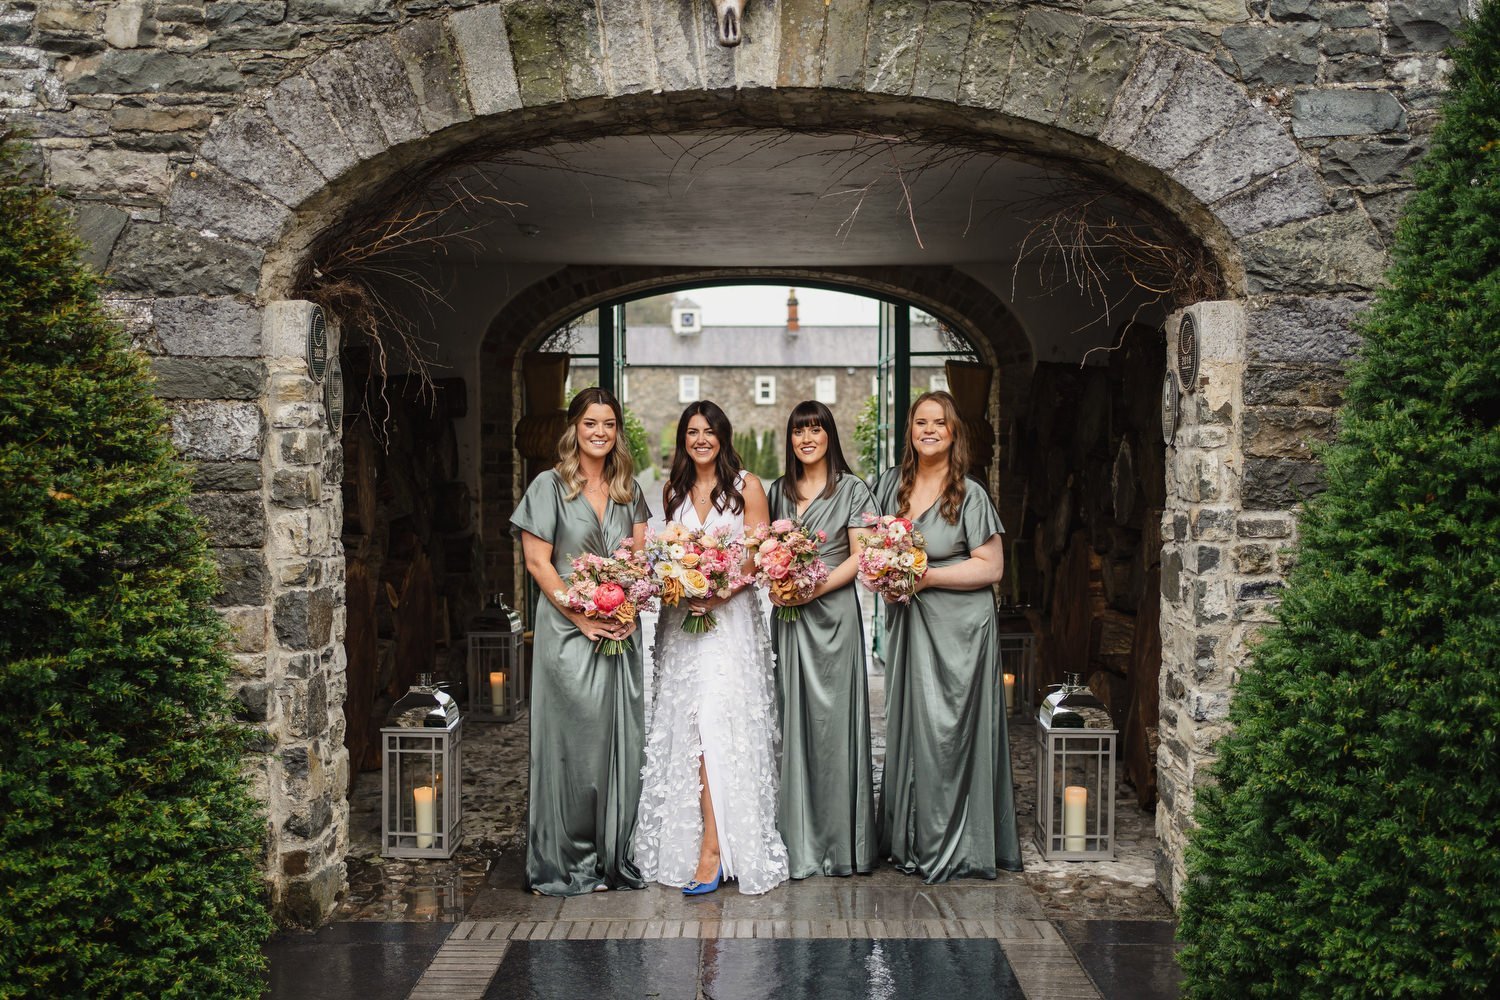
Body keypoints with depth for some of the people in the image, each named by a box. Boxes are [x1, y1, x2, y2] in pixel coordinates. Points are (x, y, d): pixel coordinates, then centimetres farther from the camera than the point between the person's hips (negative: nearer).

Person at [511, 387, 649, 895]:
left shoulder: (628, 489, 13)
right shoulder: (550, 485, -2)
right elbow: (537, 561, -8)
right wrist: (582, 618, -14)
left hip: (620, 635, 5)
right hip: (568, 631, -5)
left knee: (622, 741, 6)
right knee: (572, 742, -1)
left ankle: (615, 855, 18)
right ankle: (567, 862, 10)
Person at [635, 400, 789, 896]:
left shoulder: (746, 487, 0)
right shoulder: (674, 491, 14)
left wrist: (717, 595, -17)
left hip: (730, 616, -4)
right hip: (681, 617, 4)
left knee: (714, 722, -14)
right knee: (684, 723, 1)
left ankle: (713, 847, -14)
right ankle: (683, 839, 9)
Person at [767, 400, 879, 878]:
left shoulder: (851, 489, 1)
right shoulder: (780, 490, 16)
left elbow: (860, 555, -4)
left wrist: (818, 587, -16)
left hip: (833, 610, -4)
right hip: (788, 614, 5)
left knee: (832, 717, -4)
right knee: (792, 717, 4)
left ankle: (841, 840, 5)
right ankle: (799, 838, 11)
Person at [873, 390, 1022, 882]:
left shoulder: (969, 495, -8)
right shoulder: (892, 483, 8)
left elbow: (991, 567, -9)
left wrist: (928, 577, -16)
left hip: (958, 627, -5)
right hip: (907, 624, 5)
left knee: (949, 730, -2)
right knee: (908, 726, 8)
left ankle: (956, 848, 10)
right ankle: (911, 839, 19)